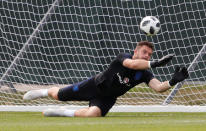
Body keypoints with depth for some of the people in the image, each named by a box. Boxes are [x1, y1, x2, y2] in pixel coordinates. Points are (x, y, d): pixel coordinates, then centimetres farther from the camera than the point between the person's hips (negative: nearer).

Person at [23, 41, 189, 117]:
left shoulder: (144, 74, -12)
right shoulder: (123, 57, -22)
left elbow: (159, 87, -26)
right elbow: (132, 64, -46)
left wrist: (173, 81, -44)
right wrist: (155, 64, -54)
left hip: (107, 98, 2)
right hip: (93, 86, -2)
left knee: (93, 113, -33)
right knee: (58, 95, 11)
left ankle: (65, 113, -9)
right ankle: (44, 92, 48)